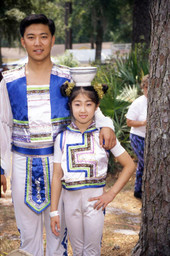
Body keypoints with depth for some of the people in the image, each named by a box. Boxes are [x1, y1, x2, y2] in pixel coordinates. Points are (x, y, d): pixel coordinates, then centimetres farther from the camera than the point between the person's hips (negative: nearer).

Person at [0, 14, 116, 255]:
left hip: (58, 162, -1)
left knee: (58, 227, 8)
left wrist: (105, 125, -18)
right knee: (27, 230, 10)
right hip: (23, 164, 1)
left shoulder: (68, 79, -1)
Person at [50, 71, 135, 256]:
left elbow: (130, 165, -1)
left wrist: (111, 193, -8)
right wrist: (54, 211, -2)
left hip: (94, 199, -2)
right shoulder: (62, 138, -2)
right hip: (70, 199, 2)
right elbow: (57, 175, 0)